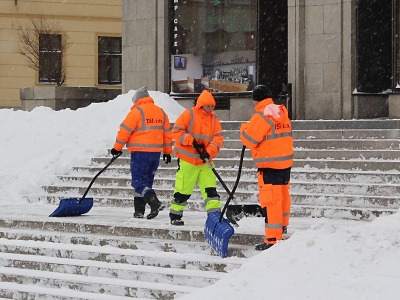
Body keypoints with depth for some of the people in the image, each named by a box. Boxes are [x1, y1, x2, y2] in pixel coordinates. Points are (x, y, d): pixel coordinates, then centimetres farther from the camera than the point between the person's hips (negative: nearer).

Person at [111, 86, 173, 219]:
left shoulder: (137, 111, -9)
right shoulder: (161, 112, 13)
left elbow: (125, 130, -9)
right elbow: (167, 133, 18)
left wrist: (117, 148, 2)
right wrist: (167, 151, 27)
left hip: (140, 152, -7)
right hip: (156, 152, 7)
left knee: (139, 181, -5)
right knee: (146, 181, 13)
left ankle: (155, 203, -23)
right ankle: (139, 210, 13)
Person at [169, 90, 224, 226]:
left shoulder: (214, 118, 8)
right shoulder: (189, 114, -7)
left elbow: (218, 138, 2)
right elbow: (177, 131, -9)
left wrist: (209, 151, -14)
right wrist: (192, 141, -20)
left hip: (205, 160, 5)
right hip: (187, 159, -4)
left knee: (210, 187, -2)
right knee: (183, 189, 0)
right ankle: (175, 214, 15)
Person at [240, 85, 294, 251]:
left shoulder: (261, 116, -15)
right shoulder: (283, 114, 11)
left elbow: (249, 139, -13)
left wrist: (244, 128, 7)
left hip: (270, 165, -8)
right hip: (286, 162, 8)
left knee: (270, 200, -7)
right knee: (283, 195, 23)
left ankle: (273, 239, -9)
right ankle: (282, 226, 41)